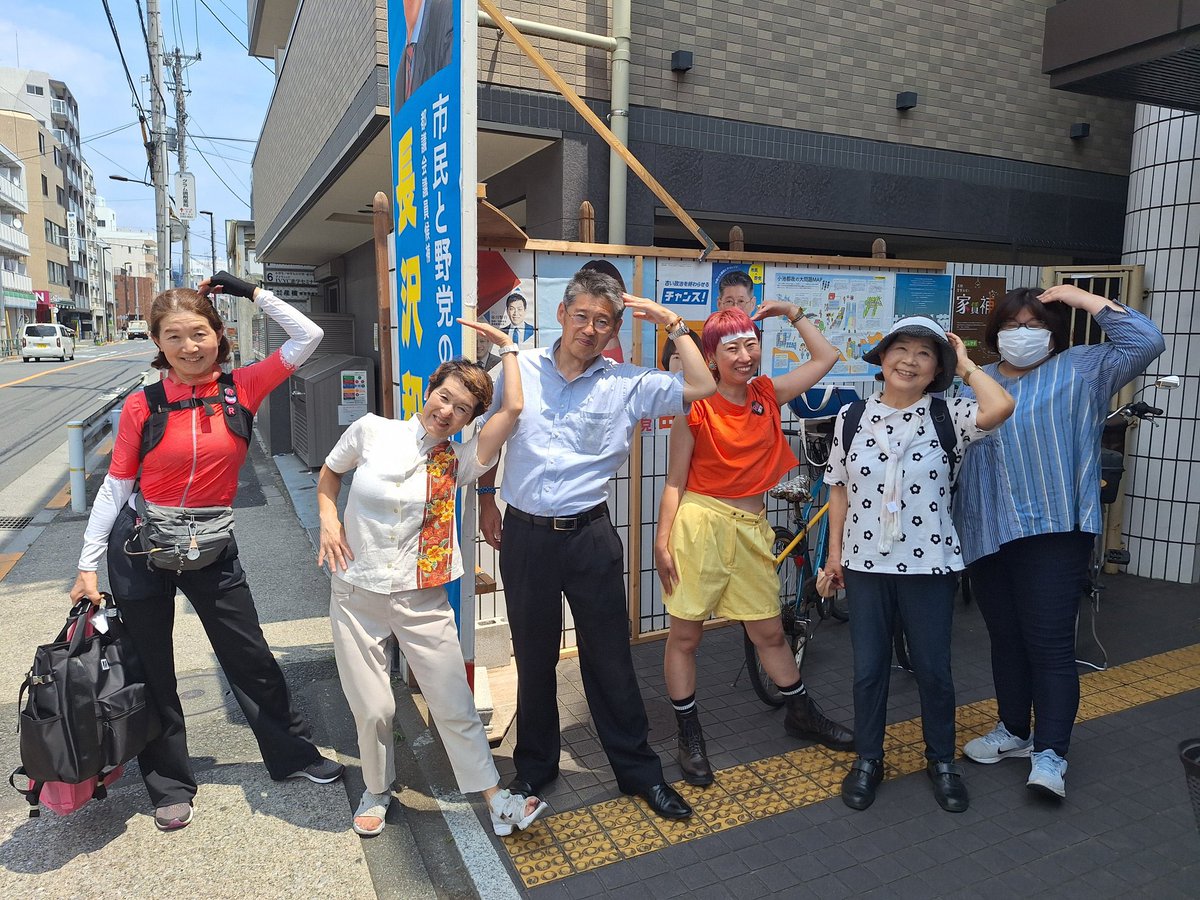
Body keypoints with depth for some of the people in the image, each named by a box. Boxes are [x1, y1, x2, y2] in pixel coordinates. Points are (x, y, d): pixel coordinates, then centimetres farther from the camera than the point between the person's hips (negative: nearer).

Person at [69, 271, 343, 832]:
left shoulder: (241, 388, -7)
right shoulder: (143, 406, -9)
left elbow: (307, 337, -10)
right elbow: (115, 486, -4)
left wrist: (252, 293, -9)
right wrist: (88, 565, -3)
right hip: (139, 545, 0)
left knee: (250, 657, 11)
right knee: (152, 670, 12)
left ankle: (293, 754, 30)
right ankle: (170, 786, 31)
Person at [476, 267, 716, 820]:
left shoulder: (628, 384, -2)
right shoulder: (521, 370, 1)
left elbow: (702, 387, -10)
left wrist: (672, 323, -5)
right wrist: (485, 500, 13)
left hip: (589, 536, -1)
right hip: (525, 534, 1)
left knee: (609, 658, 9)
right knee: (533, 657, 16)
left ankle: (639, 770, 28)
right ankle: (535, 765, 36)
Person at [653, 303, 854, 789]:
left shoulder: (767, 394, 6)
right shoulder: (696, 406, -8)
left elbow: (825, 358, 16)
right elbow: (675, 480, -6)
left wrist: (792, 312, 12)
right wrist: (662, 540, -10)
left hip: (751, 528, 4)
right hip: (700, 523, -4)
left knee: (770, 633, 17)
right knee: (685, 635, 6)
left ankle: (802, 713, 39)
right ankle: (689, 738, 21)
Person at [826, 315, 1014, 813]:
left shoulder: (946, 416, -5)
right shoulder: (851, 417, 1)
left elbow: (1000, 407, -27)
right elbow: (839, 489, 7)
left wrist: (966, 365, -10)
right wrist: (834, 552, 5)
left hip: (929, 564, -1)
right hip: (866, 563, 2)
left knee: (933, 668, 11)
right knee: (869, 667, 11)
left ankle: (942, 760, 33)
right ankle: (867, 759, 29)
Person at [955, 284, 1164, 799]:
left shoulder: (1080, 371, 4)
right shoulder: (975, 385, 15)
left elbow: (1144, 342, -11)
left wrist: (1081, 298, -7)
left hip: (1054, 532, -4)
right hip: (986, 536, 5)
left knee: (1049, 644, -5)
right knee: (1005, 640, 15)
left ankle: (1050, 754, 6)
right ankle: (1014, 731, 30)